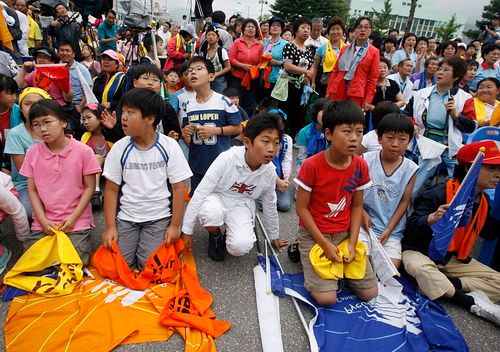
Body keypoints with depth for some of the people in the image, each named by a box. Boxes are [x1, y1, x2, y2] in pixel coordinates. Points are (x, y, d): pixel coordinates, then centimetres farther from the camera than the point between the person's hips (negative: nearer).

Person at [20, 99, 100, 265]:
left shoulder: (83, 151, -9)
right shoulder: (32, 153, 0)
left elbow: (89, 187, -5)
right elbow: (32, 190, 4)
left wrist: (73, 218, -11)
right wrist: (43, 220, -7)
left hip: (76, 222, -3)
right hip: (43, 223, 3)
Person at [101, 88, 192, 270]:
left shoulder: (169, 146, -9)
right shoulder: (119, 148, -4)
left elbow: (178, 188, -5)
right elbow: (111, 189, 1)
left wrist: (175, 225, -8)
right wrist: (110, 227, -4)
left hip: (159, 217, -2)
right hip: (126, 217, 2)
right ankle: (133, 242, 18)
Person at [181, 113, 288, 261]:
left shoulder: (269, 172, -13)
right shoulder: (228, 158, -27)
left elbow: (270, 205, 5)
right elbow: (201, 192, -22)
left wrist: (274, 236, 17)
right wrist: (187, 231, -19)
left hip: (241, 205, 2)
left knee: (241, 246, -27)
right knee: (212, 213, -39)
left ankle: (229, 235, 11)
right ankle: (215, 235, -1)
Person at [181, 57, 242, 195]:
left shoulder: (223, 101, -12)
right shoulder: (188, 105, 3)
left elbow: (237, 128, -6)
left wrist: (215, 130, -17)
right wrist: (185, 133, -10)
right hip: (196, 165, 5)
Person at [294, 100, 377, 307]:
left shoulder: (360, 166, -6)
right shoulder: (311, 166, -20)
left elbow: (357, 206, 2)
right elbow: (302, 209, -14)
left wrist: (352, 243, -8)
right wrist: (325, 244, -15)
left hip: (344, 234, 4)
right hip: (314, 234, -4)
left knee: (369, 293, -2)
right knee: (327, 298, -14)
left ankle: (339, 265, 21)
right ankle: (304, 251, 11)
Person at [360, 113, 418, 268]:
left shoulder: (410, 169, -4)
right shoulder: (366, 160, -7)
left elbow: (404, 201, 0)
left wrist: (389, 229, -5)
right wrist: (362, 212, -10)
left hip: (392, 230, 2)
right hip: (365, 223, -1)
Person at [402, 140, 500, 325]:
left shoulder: (484, 202, 4)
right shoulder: (440, 193, -20)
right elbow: (412, 227, -23)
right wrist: (432, 218, -43)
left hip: (455, 259, 7)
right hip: (421, 251, -7)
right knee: (420, 267, -41)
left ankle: (441, 283, -18)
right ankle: (473, 303, -27)